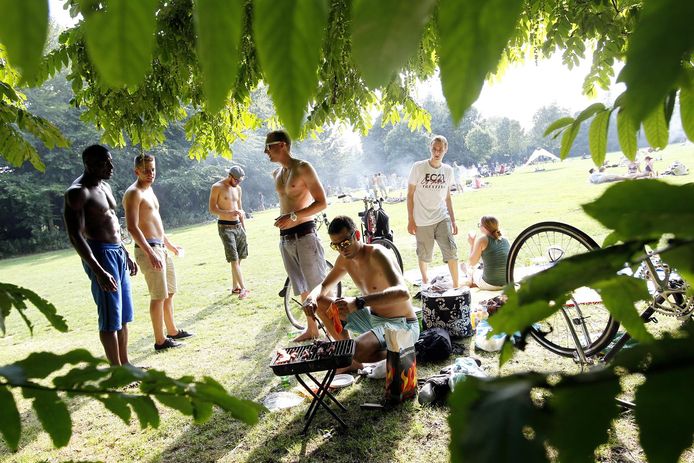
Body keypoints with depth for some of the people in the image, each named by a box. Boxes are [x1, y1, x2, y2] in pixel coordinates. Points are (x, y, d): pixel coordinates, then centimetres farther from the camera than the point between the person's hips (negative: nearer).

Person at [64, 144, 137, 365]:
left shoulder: (105, 186, 13)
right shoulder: (77, 192, -14)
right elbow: (75, 236, -21)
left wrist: (126, 254, 22)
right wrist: (99, 271, -27)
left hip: (117, 251, 9)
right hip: (100, 254, -9)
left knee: (124, 314, 15)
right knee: (110, 317, -3)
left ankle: (125, 364, 26)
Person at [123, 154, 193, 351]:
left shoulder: (149, 189, 16)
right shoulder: (133, 193, -13)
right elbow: (132, 227, -22)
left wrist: (169, 244, 29)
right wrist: (150, 253, -29)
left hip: (161, 248, 10)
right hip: (148, 250, -10)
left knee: (169, 292, 17)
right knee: (159, 296, -5)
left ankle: (172, 331, 29)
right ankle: (160, 341, 5)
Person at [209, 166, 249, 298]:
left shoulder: (238, 189, 12)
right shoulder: (217, 187, -8)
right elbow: (212, 209, -12)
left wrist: (243, 226, 18)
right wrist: (229, 213, -26)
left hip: (238, 226, 7)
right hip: (225, 227, -7)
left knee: (238, 259, 9)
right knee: (234, 259, -10)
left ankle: (235, 287, 19)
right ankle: (243, 288, -13)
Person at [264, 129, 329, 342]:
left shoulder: (303, 168, -8)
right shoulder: (276, 174, 15)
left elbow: (322, 202, -13)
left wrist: (294, 216, -22)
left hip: (304, 235, -7)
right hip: (285, 238, 8)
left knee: (319, 286, -3)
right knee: (303, 288, 15)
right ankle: (311, 329, 26)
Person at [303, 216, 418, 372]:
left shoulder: (377, 254, -24)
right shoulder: (344, 259, 1)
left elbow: (403, 292, -38)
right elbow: (324, 286, 14)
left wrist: (358, 302, -49)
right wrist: (311, 298, -12)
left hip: (401, 325, -9)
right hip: (373, 318, 9)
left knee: (357, 351, -35)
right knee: (319, 301, 5)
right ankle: (351, 361, 11)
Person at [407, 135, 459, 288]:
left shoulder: (448, 170, 5)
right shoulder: (418, 167, -7)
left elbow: (447, 197, 14)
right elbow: (410, 195, -4)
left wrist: (453, 220, 12)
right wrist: (410, 220, -7)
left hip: (442, 218, 3)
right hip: (422, 221, -2)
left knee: (451, 251, -8)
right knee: (424, 255, 10)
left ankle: (456, 285, 3)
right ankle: (424, 278, 37)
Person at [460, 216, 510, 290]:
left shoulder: (482, 239, -11)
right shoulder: (505, 240, 5)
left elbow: (472, 263, -3)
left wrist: (472, 244, 7)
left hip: (490, 285, -5)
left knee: (470, 269, 26)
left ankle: (470, 279, 58)